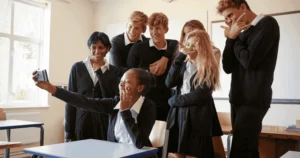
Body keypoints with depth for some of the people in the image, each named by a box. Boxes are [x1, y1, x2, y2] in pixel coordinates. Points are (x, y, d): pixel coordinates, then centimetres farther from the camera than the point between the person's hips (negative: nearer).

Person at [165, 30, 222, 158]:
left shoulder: (209, 68, -6)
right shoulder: (184, 65, 10)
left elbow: (199, 95, -15)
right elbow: (169, 83, -5)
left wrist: (173, 100, -5)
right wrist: (180, 57, -8)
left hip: (196, 118, -5)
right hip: (178, 115, 5)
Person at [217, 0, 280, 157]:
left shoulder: (267, 23, -5)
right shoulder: (242, 33, 15)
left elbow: (250, 60, -17)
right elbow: (228, 67, 7)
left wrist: (235, 39, -1)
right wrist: (231, 38, -3)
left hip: (254, 99, -7)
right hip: (238, 98, 8)